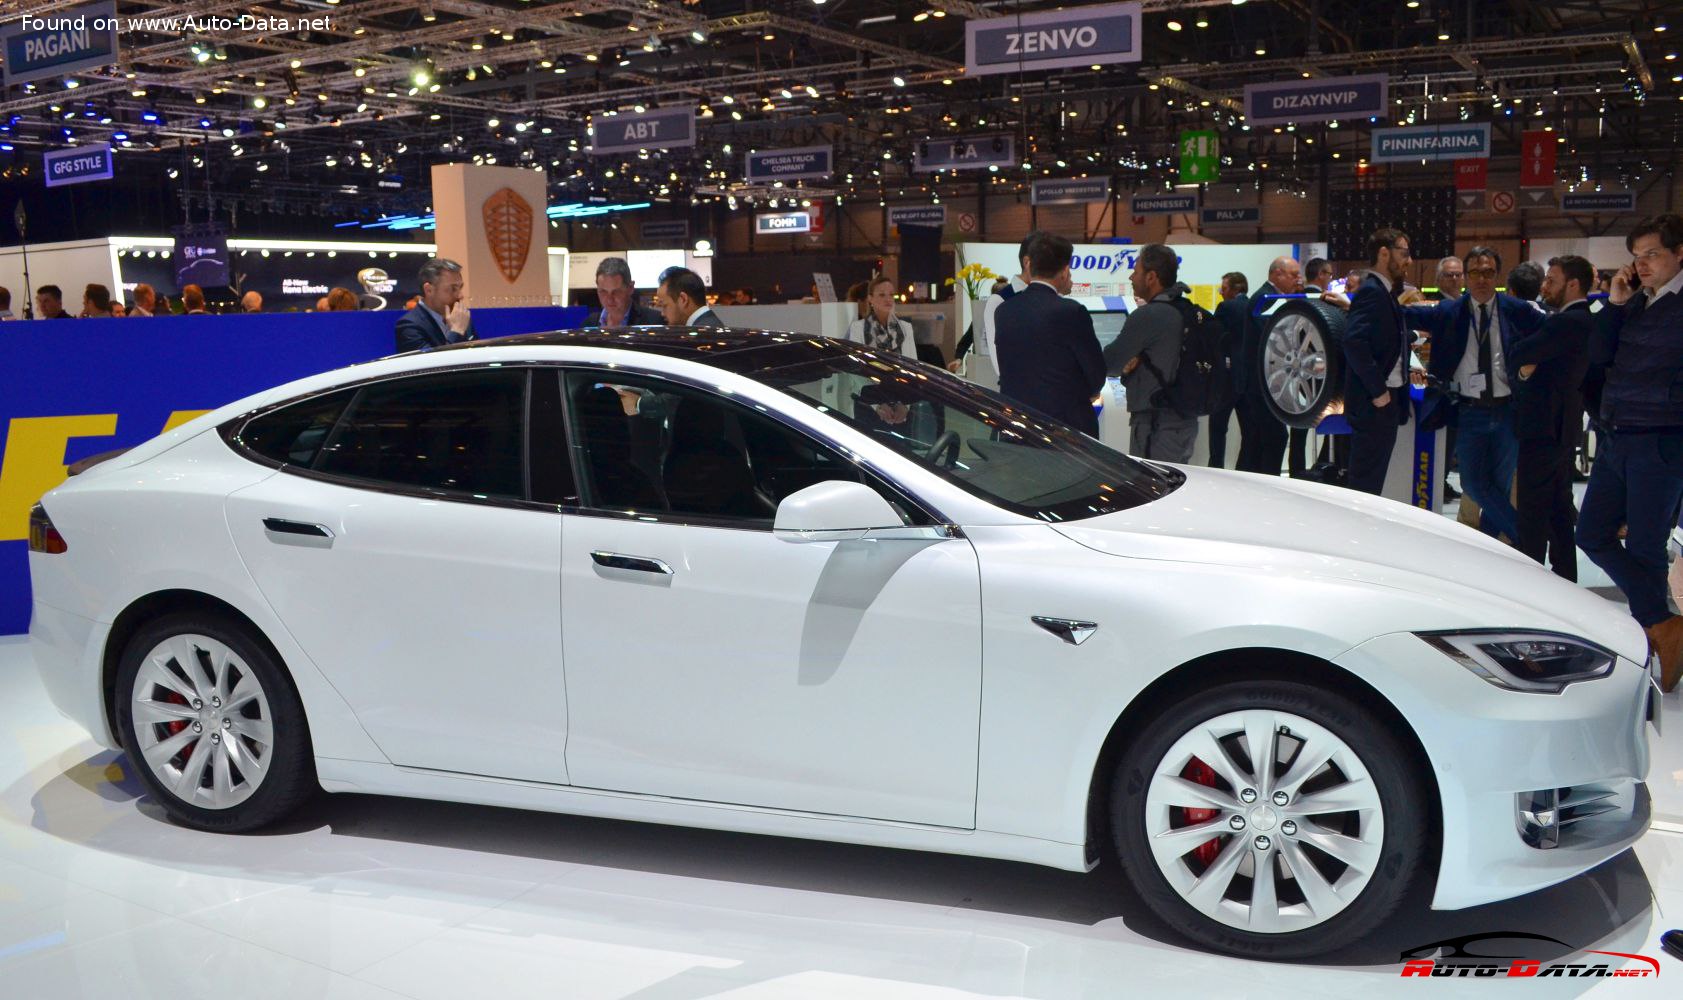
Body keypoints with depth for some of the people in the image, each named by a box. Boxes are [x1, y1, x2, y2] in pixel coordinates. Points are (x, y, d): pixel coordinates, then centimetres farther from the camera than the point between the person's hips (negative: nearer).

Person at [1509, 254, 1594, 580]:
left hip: (1543, 428, -10)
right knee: (1559, 509, 15)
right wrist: (1527, 367, -6)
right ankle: (1564, 577, 23)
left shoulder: (1567, 322, -18)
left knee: (1533, 513, -6)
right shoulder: (1584, 321, 14)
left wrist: (1523, 364, 0)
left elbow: (1517, 354, -19)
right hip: (1562, 427, 10)